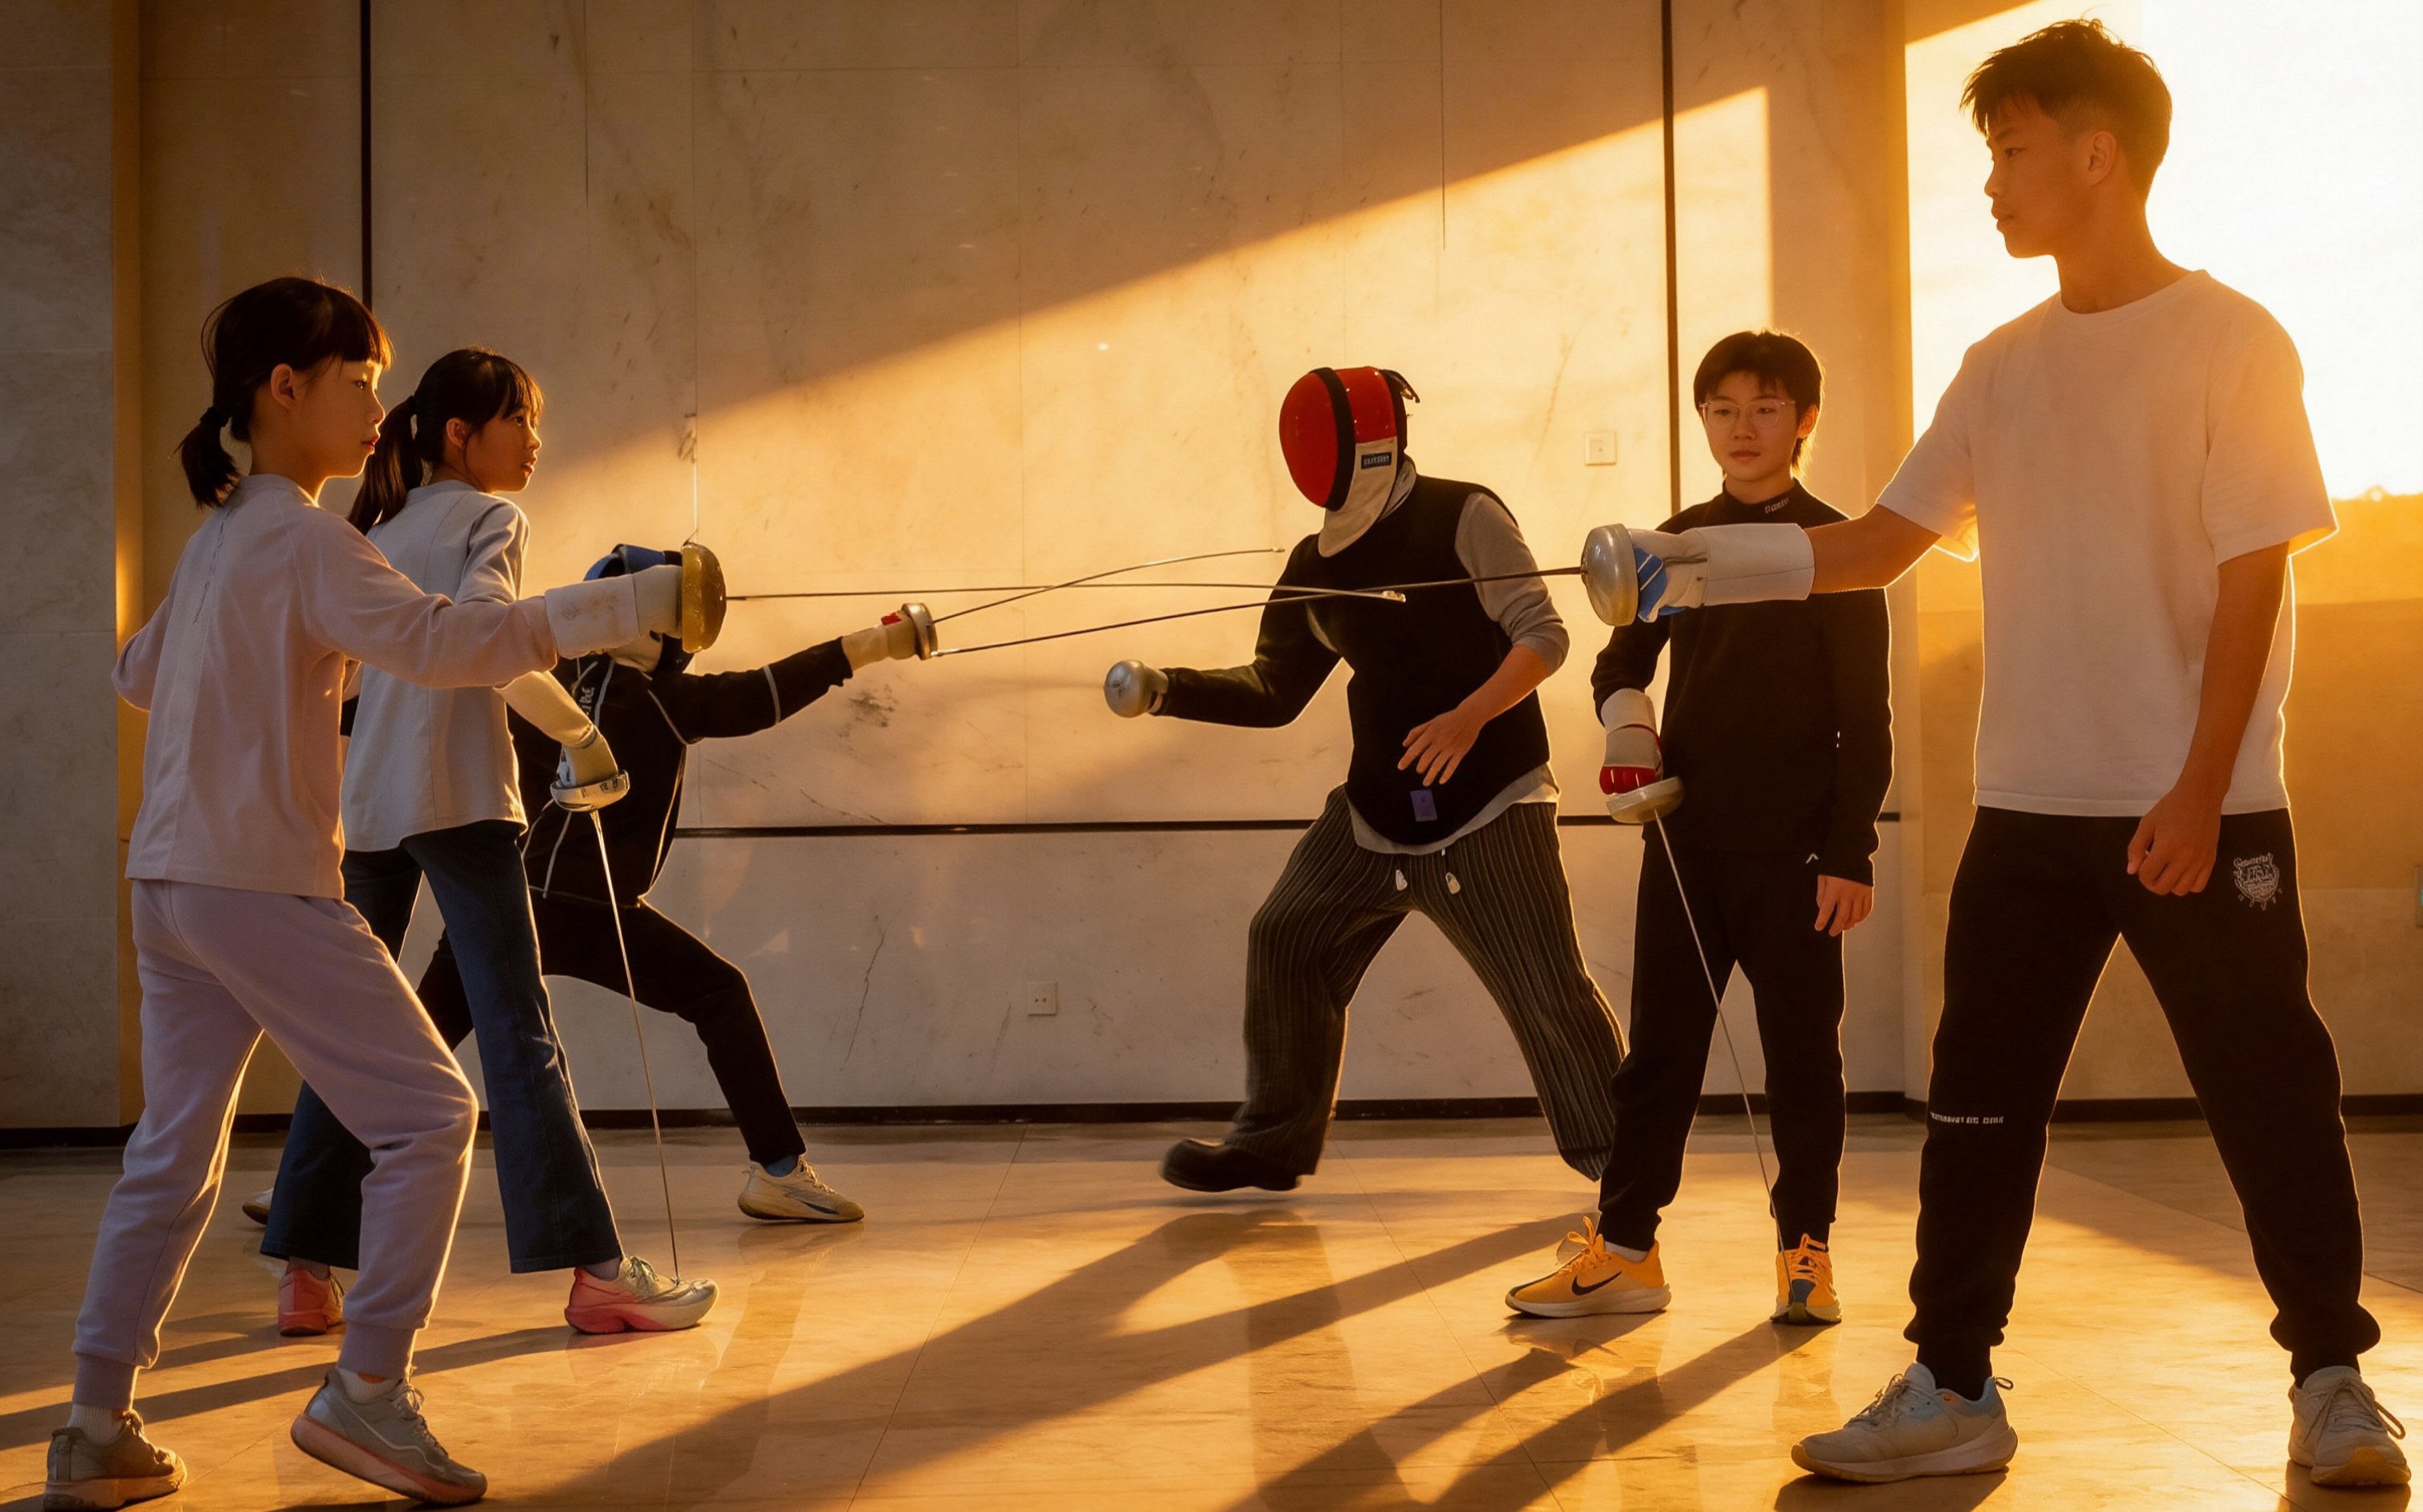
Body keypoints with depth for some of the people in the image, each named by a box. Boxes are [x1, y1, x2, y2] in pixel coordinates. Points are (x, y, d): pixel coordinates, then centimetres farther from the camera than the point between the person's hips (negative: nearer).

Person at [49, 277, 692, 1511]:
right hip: (263, 885, -9)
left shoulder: (216, 536, 15)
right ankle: (367, 1394, -4)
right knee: (428, 1117, -2)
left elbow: (138, 673, 30)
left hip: (169, 886, 9)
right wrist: (630, 603, -30)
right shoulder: (301, 537, -12)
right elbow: (435, 640, -28)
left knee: (173, 1158, 14)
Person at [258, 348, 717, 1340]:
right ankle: (592, 1270, -10)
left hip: (368, 802, 7)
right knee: (519, 1035, -9)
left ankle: (307, 1273, 10)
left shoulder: (382, 529, 20)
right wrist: (576, 730, -17)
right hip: (457, 797, -7)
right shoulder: (490, 517, -1)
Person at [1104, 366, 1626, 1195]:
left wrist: (1469, 718, -29)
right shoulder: (1317, 563, 7)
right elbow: (1273, 690, 13)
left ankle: (1614, 1150, 9)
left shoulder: (1462, 516, -11)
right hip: (1379, 806, 6)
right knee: (1286, 941, 4)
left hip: (1488, 801, -6)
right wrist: (1166, 690, -2)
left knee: (1547, 988, -8)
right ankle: (1273, 1142, 18)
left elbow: (1543, 634, -15)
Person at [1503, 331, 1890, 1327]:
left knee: (1801, 1055, 4)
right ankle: (1624, 1247, 11)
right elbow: (1624, 656, 19)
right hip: (1687, 839, 4)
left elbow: (1864, 716, -4)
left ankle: (1805, 1248, 15)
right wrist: (1623, 708, -5)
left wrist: (1851, 852, -10)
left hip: (1795, 845, -3)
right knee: (1658, 1050, 6)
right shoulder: (1679, 542, 9)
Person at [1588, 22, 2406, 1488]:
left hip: (2202, 809, -5)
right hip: (2031, 809, 5)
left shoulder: (2234, 343, -8)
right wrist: (1708, 564, -3)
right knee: (1980, 1101, 5)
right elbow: (1879, 544, 10)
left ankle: (2333, 1376, 19)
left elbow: (2253, 579, -11)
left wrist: (2198, 793, -16)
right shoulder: (2003, 365, 8)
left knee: (2272, 1096, 3)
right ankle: (1952, 1385, 15)